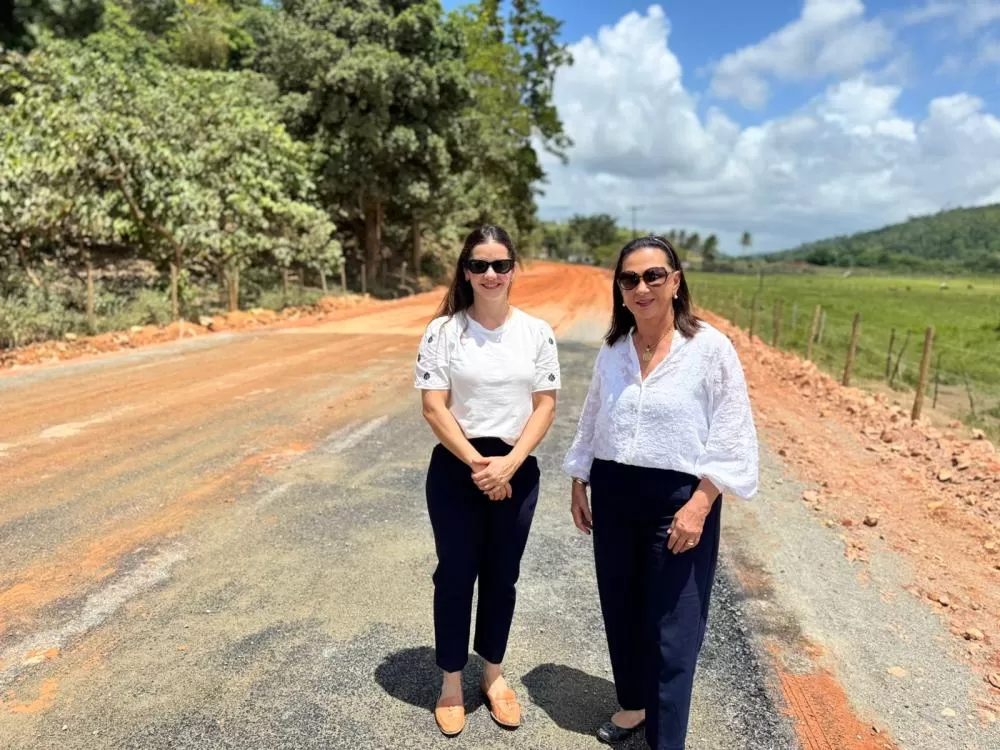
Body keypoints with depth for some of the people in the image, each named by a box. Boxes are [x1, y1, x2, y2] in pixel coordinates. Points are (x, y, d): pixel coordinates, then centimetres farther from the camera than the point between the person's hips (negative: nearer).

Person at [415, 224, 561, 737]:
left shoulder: (537, 332, -1)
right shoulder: (443, 331, -6)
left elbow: (545, 406, -2)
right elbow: (434, 407, -9)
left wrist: (508, 464, -13)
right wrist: (477, 464, -15)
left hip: (517, 471, 2)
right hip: (455, 469, -2)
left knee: (501, 577, 15)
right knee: (455, 576, 10)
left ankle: (493, 675, 37)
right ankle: (451, 683, 30)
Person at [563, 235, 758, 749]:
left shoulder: (709, 347, -11)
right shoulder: (612, 351, 5)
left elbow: (732, 435, -11)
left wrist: (699, 505, -16)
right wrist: (580, 484, 12)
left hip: (678, 498, -5)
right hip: (613, 495, 5)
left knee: (672, 626, 3)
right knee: (620, 610, 17)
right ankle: (633, 704, 40)